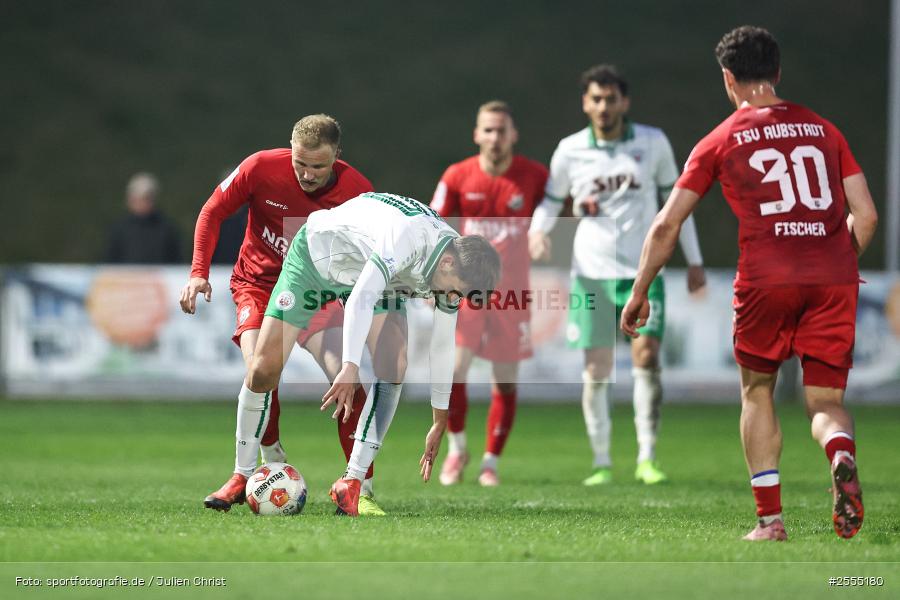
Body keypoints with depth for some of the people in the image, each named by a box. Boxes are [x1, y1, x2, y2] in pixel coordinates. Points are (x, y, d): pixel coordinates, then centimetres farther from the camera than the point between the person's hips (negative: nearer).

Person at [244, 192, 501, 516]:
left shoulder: (454, 270, -16)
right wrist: (350, 368, -57)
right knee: (264, 369, -13)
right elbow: (360, 298, -47)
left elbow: (442, 347, -3)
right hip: (316, 254, -6)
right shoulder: (410, 235, -40)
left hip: (373, 275, 6)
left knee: (395, 366, -19)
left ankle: (352, 481, -16)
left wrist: (439, 423, 2)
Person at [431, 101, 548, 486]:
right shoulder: (457, 177, -3)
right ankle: (456, 448, 9)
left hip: (513, 291, 1)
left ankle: (490, 462, 16)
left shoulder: (534, 176, -3)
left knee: (506, 381, 3)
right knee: (454, 370, -13)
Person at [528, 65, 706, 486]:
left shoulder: (652, 143, 1)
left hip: (643, 270, 0)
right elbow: (550, 201, 10)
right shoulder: (570, 151, 0)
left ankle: (647, 458, -6)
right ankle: (601, 462, 10)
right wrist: (537, 231, -13)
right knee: (596, 369, -1)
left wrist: (694, 261, 10)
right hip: (592, 273, 0)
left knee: (646, 356, -13)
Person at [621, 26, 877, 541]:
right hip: (834, 277, 2)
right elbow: (866, 216, 13)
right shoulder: (823, 130, 16)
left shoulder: (721, 141, 10)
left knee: (757, 393, 18)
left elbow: (666, 226, 8)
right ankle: (843, 455, -27)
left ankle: (770, 518, 10)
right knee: (826, 401, 8)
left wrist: (640, 294, 18)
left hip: (766, 277, -2)